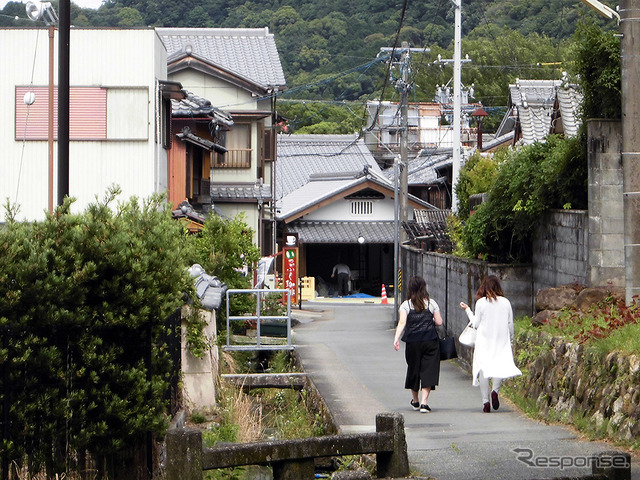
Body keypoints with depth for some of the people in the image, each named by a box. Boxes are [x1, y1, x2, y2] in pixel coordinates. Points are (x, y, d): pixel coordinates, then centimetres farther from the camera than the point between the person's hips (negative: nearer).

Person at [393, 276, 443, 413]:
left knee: (413, 370, 16)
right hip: (430, 341, 0)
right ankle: (424, 402, -11)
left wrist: (396, 339, -19)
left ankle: (415, 401, 31)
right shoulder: (431, 303, 2)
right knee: (428, 371, 0)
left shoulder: (406, 305, -1)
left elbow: (402, 322, -13)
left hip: (412, 342, 1)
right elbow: (439, 322, 1)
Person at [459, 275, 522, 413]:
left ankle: (485, 401, -3)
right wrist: (510, 342, 21)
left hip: (484, 341, -2)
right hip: (502, 341, 2)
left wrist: (467, 310, 14)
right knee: (502, 365, 3)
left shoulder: (481, 302, -4)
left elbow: (476, 323, 1)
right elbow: (510, 325, 8)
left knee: (483, 368, 2)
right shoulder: (506, 302, 4)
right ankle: (495, 390, -23)